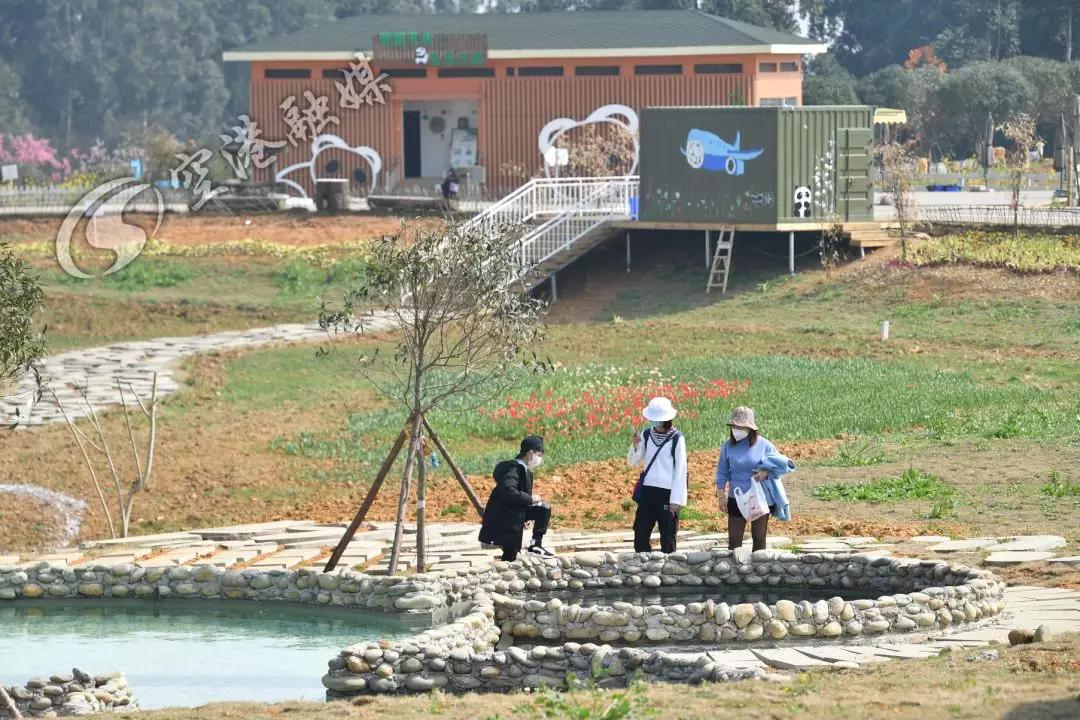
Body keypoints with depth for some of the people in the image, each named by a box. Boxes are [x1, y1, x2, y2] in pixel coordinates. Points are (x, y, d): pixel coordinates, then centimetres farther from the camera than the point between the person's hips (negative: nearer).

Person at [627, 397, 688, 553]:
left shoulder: (677, 439, -6)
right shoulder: (646, 435, 5)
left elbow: (680, 470, -5)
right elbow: (632, 463, 8)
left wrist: (676, 499, -9)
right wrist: (636, 446, -12)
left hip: (667, 493, -4)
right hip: (647, 493, 4)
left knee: (667, 540, 1)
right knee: (640, 536, 4)